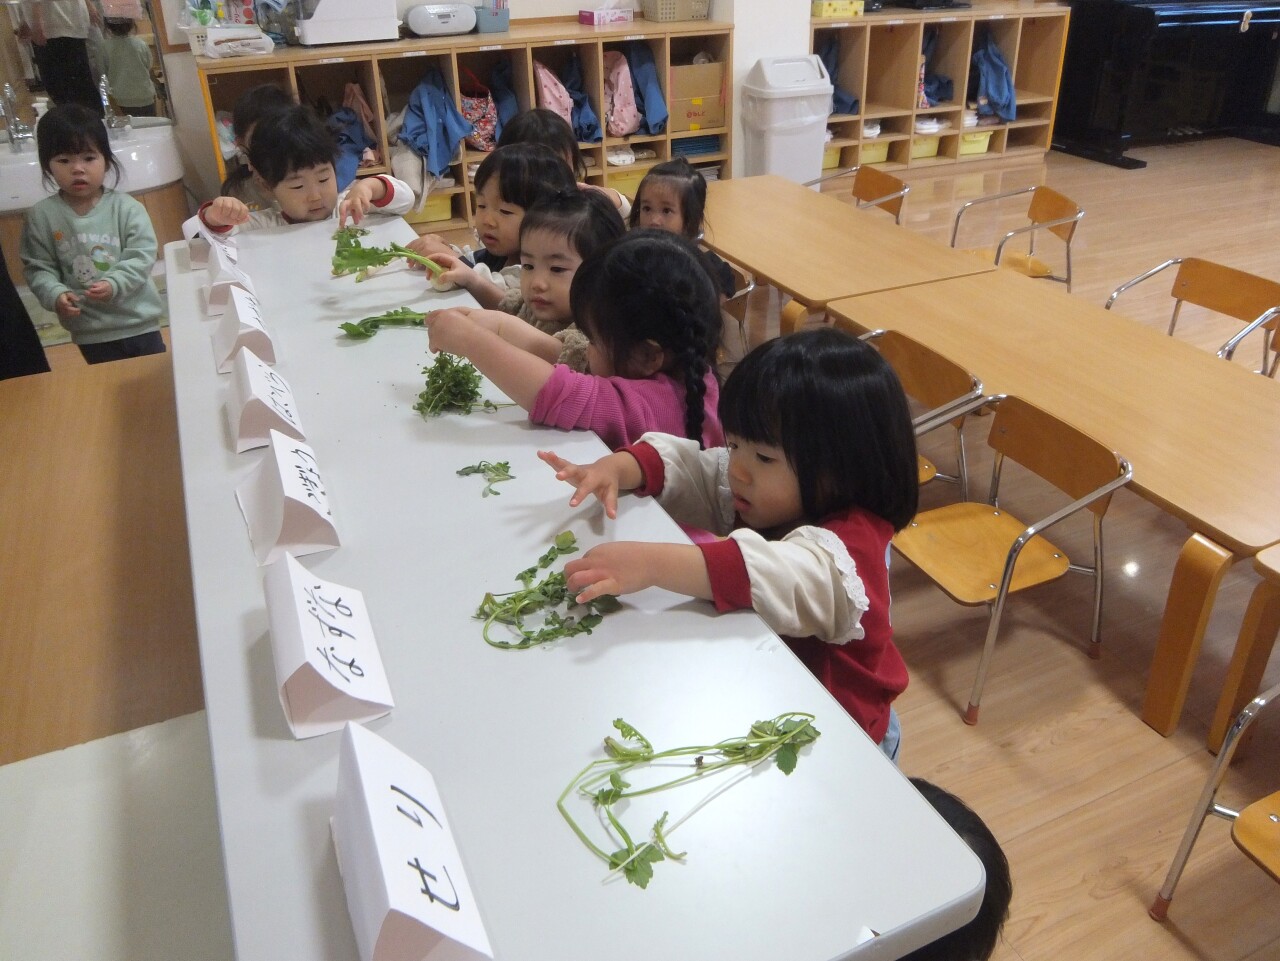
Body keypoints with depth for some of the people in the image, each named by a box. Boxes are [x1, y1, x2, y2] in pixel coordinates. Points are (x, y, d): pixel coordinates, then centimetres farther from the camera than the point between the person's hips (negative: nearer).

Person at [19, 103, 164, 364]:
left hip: (138, 321, -1)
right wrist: (55, 294, -18)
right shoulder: (41, 216, -3)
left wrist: (114, 284, -24)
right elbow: (38, 268, 0)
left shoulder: (126, 207, -7)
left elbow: (142, 256, -10)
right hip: (90, 332, 1)